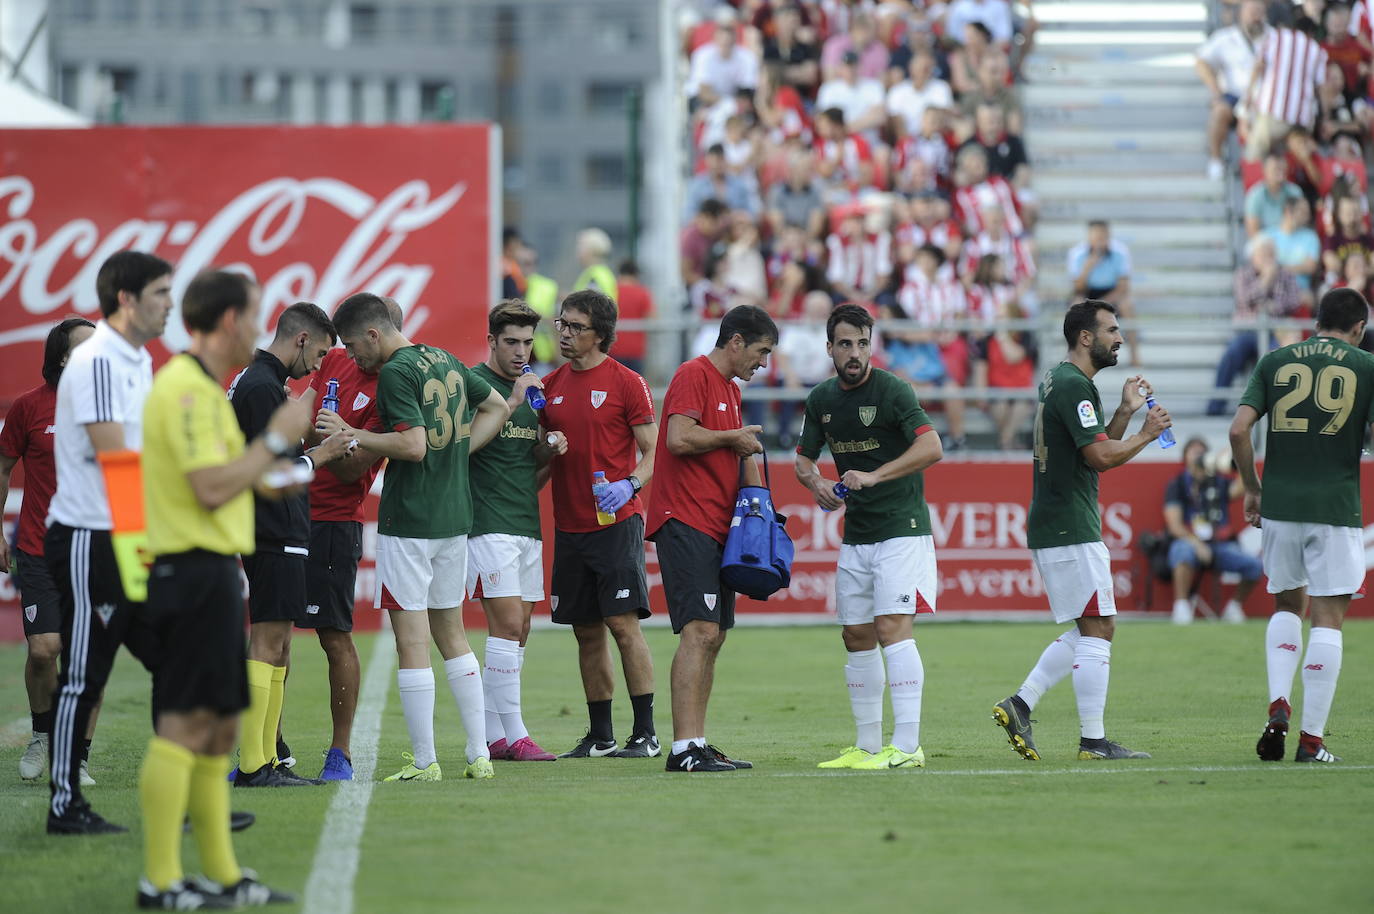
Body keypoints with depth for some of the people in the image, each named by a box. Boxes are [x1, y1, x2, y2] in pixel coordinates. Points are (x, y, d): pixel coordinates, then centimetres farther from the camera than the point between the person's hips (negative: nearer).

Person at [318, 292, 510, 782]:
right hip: (455, 516, 8)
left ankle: (424, 762, -2)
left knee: (411, 641, -3)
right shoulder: (445, 361, 12)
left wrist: (352, 434, -14)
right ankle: (480, 755, 14)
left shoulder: (395, 372, -14)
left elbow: (414, 445, -22)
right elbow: (496, 406, 22)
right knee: (452, 635, 15)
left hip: (408, 520, -8)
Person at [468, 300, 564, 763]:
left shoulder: (532, 389, 19)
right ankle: (513, 734, -12)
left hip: (527, 525, 8)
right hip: (488, 525, -8)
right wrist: (511, 403, -21)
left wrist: (552, 452, 3)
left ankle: (493, 736, 9)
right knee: (508, 625, -13)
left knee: (517, 634, 6)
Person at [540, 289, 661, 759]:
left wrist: (629, 485, -21)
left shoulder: (626, 383, -4)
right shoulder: (551, 385, 11)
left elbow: (653, 452, -4)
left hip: (616, 523, -5)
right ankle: (600, 735, 15)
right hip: (569, 525, 5)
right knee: (586, 632, 8)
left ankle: (645, 733, -7)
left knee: (623, 624, -10)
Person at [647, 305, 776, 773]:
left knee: (712, 637, 9)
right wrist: (734, 437, -8)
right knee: (700, 630, -16)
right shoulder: (694, 376, -9)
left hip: (717, 526, 10)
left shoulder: (731, 389, 22)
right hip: (685, 521, -10)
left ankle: (698, 743, 13)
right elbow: (679, 438, -21)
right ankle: (684, 748, -20)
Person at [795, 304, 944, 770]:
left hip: (901, 528, -7)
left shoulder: (891, 390, -12)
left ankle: (907, 746, -19)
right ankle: (867, 746, 17)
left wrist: (873, 476, -28)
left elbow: (931, 448, -21)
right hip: (855, 535, 7)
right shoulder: (822, 398, 9)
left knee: (892, 627, -16)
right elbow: (803, 457, 18)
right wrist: (816, 482, -6)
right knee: (857, 637, 8)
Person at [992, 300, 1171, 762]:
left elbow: (1098, 449, 22)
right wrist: (1147, 433, -7)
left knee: (1084, 632, 14)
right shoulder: (1074, 386, -15)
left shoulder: (1057, 380, 18)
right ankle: (1093, 740, -5)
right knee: (1097, 629, -6)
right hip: (1071, 529, -10)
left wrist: (1125, 412, 11)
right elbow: (1101, 456, -21)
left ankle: (1019, 705, 9)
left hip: (1050, 528, 10)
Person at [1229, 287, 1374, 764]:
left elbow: (1239, 429, 0)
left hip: (1279, 506, 3)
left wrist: (1253, 487, 12)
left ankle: (1278, 707, 0)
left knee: (1287, 605, 21)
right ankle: (1312, 738, 0)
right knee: (1327, 621, 2)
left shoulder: (1275, 362, 8)